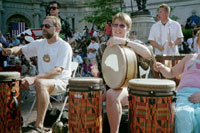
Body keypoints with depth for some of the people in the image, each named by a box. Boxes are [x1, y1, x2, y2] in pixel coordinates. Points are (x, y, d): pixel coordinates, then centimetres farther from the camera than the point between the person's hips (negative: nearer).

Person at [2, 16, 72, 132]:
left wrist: (35, 78, -34)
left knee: (40, 83, -38)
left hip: (60, 82, -7)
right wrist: (12, 50, -5)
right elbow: (21, 50, 21)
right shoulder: (39, 43, 10)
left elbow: (58, 71, -23)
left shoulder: (64, 47, -12)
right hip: (43, 80, 7)